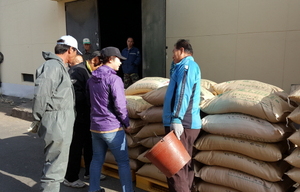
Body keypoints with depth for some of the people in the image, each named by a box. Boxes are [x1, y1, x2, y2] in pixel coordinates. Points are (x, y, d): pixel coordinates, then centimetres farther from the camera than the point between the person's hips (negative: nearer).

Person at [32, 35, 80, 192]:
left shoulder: (60, 66, 17)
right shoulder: (53, 66, -16)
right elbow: (41, 94, -23)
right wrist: (39, 118, -11)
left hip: (62, 123, 10)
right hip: (57, 123, -10)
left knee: (54, 164, 23)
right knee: (55, 167, -1)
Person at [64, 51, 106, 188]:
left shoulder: (91, 72, 10)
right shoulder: (77, 71, -18)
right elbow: (76, 95, -27)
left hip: (87, 116, 9)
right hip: (78, 117, -9)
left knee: (90, 144, 18)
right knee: (76, 146, 3)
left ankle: (90, 172, 36)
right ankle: (70, 178, 20)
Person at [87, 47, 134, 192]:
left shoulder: (91, 79, 7)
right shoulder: (114, 79, -17)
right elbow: (120, 106, -19)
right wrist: (126, 123, -5)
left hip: (95, 126, 7)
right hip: (112, 127, -7)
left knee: (97, 159, 18)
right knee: (123, 162, 4)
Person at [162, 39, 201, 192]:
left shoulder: (188, 65, -8)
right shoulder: (184, 66, 23)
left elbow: (183, 93, -21)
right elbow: (176, 88, 40)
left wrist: (176, 119, -28)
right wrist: (174, 64, 33)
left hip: (182, 123, -11)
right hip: (187, 123, 11)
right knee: (184, 163, 16)